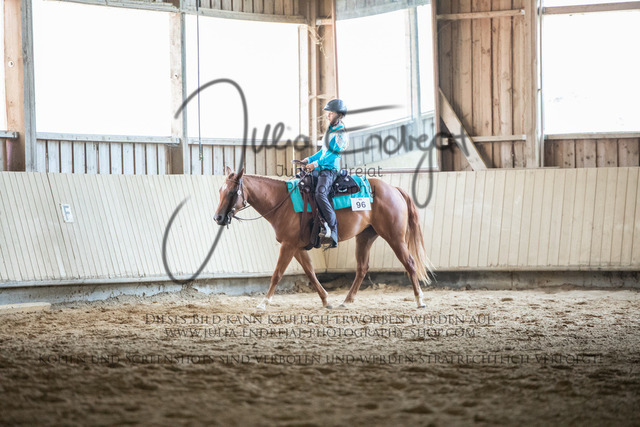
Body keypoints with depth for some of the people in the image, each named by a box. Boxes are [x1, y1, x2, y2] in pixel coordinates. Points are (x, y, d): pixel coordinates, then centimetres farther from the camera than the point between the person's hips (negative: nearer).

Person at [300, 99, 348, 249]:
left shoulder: (341, 133, -9)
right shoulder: (329, 130, 19)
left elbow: (334, 153, -17)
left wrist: (316, 164, -20)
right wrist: (309, 159, 16)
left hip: (330, 169, -10)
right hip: (321, 169, 10)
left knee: (320, 193, -31)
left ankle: (333, 228, -31)